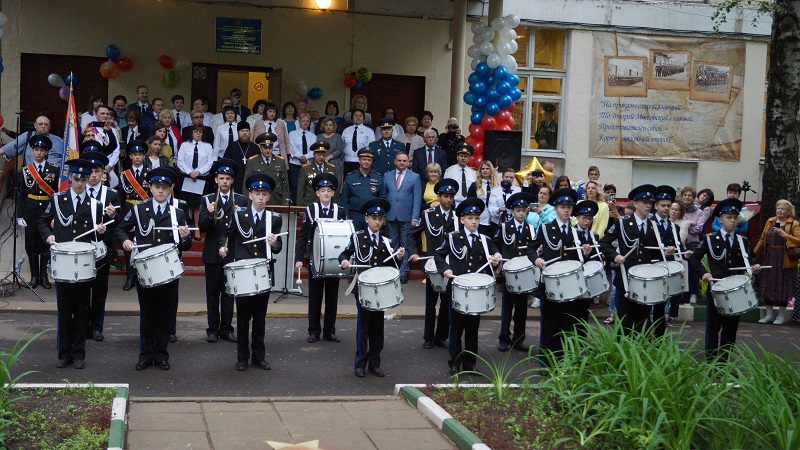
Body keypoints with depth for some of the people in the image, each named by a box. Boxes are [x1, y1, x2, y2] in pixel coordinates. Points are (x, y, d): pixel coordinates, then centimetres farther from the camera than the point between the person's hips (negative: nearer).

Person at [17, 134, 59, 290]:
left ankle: (44, 276, 14)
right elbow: (21, 194, 4)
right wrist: (19, 215, -2)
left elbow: (58, 192, 0)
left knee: (46, 243, 4)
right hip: (31, 211, 1)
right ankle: (34, 276, 14)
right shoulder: (25, 171, 3)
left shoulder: (55, 170, 1)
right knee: (31, 244, 4)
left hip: (48, 211, -1)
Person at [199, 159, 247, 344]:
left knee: (229, 292, 5)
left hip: (233, 253, 0)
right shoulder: (207, 200, 5)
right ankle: (213, 329, 12)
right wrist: (209, 214, -21)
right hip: (213, 253, 0)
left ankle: (226, 328, 13)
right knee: (212, 292, 4)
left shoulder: (241, 201, 6)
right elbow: (201, 227, -3)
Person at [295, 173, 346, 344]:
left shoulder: (340, 211, 4)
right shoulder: (310, 210, 0)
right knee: (315, 295, 5)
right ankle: (314, 331, 12)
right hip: (315, 258, -1)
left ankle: (329, 331, 14)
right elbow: (303, 236, 0)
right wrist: (299, 258, -6)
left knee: (332, 296, 6)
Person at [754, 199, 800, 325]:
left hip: (785, 261, -4)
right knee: (768, 286, 7)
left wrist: (785, 235, -21)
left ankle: (781, 315, 14)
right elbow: (762, 239, 14)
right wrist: (754, 254, 10)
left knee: (782, 287, 2)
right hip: (770, 259, 4)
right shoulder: (770, 221, 10)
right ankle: (769, 314, 17)